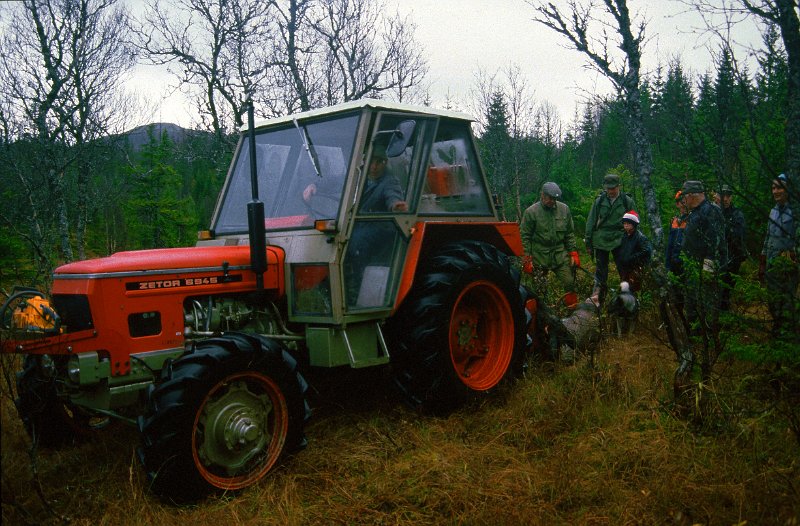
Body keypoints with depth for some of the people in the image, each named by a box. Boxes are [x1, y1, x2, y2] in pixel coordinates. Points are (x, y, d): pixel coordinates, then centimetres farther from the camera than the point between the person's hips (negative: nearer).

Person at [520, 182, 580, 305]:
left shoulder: (564, 209, 3)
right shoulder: (531, 212, -7)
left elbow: (570, 234, 10)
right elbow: (524, 237, -5)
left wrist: (573, 253, 5)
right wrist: (527, 259, -8)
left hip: (560, 255, 3)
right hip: (539, 257, -3)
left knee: (570, 283, 1)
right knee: (540, 289, 3)